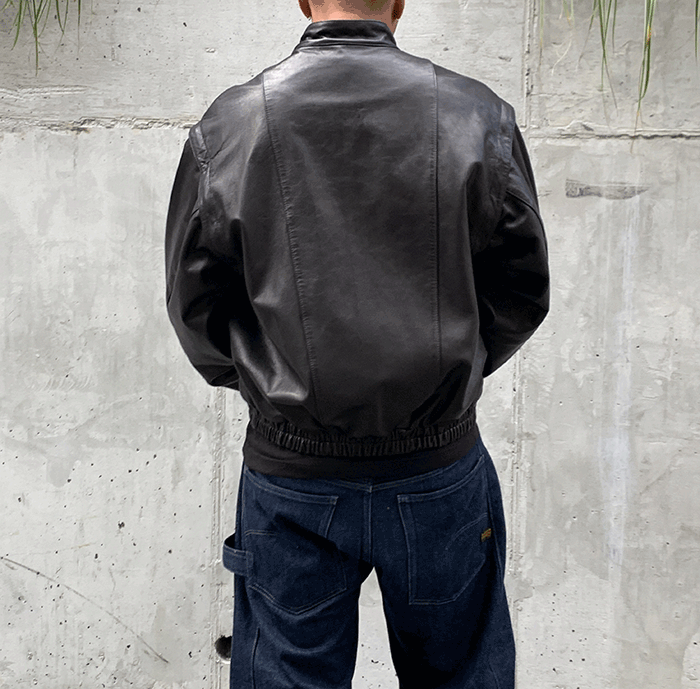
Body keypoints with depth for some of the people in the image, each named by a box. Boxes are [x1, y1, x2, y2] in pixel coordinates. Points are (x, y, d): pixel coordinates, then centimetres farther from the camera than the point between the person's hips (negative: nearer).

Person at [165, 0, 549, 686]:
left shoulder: (228, 123, -8)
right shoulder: (479, 117, -8)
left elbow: (194, 303, -1)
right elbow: (523, 289, 0)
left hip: (291, 478, 0)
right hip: (441, 469, 1)